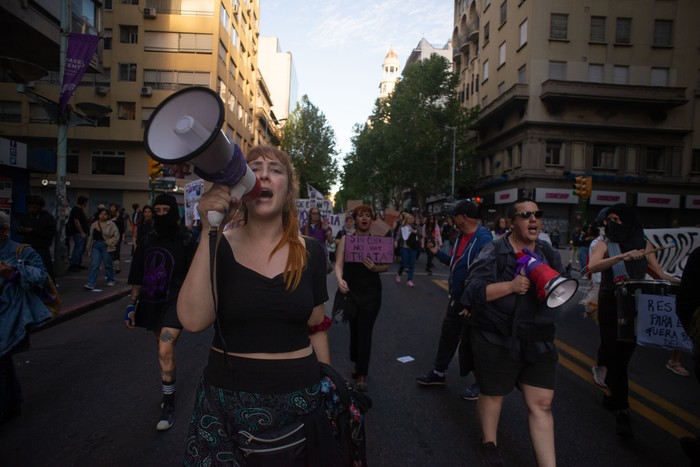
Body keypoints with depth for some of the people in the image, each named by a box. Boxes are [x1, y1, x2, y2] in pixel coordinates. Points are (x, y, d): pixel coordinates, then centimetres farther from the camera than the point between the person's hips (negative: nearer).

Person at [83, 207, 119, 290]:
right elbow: (90, 237, 16)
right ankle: (90, 284, -7)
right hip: (96, 246, 3)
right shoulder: (94, 225, 10)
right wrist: (88, 248, 16)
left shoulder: (111, 224, -4)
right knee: (94, 265, -4)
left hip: (106, 247, -3)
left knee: (108, 265, 9)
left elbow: (116, 236, -7)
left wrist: (109, 242, -13)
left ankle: (110, 280, 28)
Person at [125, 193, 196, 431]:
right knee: (163, 349, 17)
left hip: (175, 302, -5)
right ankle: (169, 388, 38)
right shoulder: (148, 242, 5)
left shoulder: (185, 241, -8)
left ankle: (168, 405, 1)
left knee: (165, 351, -14)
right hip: (152, 302, 5)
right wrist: (132, 306, 8)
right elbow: (137, 278, 11)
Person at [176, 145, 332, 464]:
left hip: (298, 396, 1)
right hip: (227, 397, -1)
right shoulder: (218, 247, -6)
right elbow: (194, 321, -21)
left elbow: (316, 330, 6)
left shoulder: (311, 252, -2)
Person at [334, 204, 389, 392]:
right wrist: (340, 280, -27)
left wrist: (375, 268, -17)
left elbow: (386, 266, 4)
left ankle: (362, 374, 8)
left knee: (365, 332, -2)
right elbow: (338, 264, -9)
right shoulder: (346, 239, -2)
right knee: (354, 329, 13)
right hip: (350, 291, 1)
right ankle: (357, 363, 38)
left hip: (371, 292, 0)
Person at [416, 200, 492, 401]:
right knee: (448, 335, 19)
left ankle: (481, 384, 26)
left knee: (472, 342, 6)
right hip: (456, 297, 9)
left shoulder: (483, 240, -23)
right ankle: (438, 373, 37)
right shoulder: (461, 236, 6)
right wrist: (437, 252, 12)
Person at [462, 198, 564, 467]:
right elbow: (474, 291, -18)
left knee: (542, 403, 3)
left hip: (539, 341, 4)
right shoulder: (494, 253, -11)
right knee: (493, 394, 14)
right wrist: (511, 286, -27)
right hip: (496, 340, -4)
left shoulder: (549, 254, 7)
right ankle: (489, 444, 41)